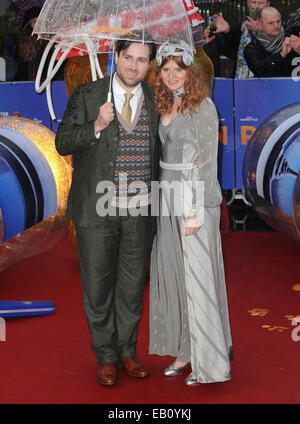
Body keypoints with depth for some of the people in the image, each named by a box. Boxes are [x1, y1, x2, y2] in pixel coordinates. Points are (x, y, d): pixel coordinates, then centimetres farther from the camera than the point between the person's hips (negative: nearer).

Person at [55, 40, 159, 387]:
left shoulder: (156, 100, 6)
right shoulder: (87, 95, -2)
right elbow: (63, 143, -5)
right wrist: (96, 126, -20)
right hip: (96, 211, -2)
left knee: (133, 286, 11)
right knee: (98, 286, 6)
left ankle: (127, 351, 28)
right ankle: (105, 356, 22)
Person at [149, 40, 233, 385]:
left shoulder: (202, 107, -10)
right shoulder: (165, 108, 12)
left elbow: (208, 162, -14)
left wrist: (196, 211, -18)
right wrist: (164, 202, 12)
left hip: (195, 199, -8)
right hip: (168, 200, 8)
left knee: (198, 276, -4)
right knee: (171, 273, 10)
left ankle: (209, 362, 7)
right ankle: (185, 351, 22)